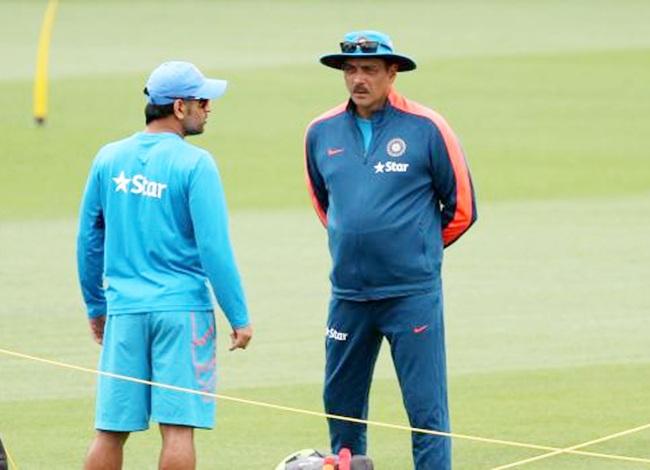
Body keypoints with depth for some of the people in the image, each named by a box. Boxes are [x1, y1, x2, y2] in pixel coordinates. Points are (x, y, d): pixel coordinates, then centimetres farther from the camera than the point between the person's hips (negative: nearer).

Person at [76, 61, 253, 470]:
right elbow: (214, 248, -11)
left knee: (111, 429, 7)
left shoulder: (109, 159, 6)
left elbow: (89, 239, 12)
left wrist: (96, 306, 23)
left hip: (124, 312, 4)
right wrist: (239, 317, -5)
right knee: (178, 427, -3)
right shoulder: (194, 164, -9)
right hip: (182, 309, -4)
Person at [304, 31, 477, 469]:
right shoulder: (322, 132, 6)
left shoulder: (426, 128, -6)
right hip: (347, 295, 4)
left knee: (426, 408, -4)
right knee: (341, 403, 11)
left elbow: (461, 208, 3)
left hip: (413, 295, -4)